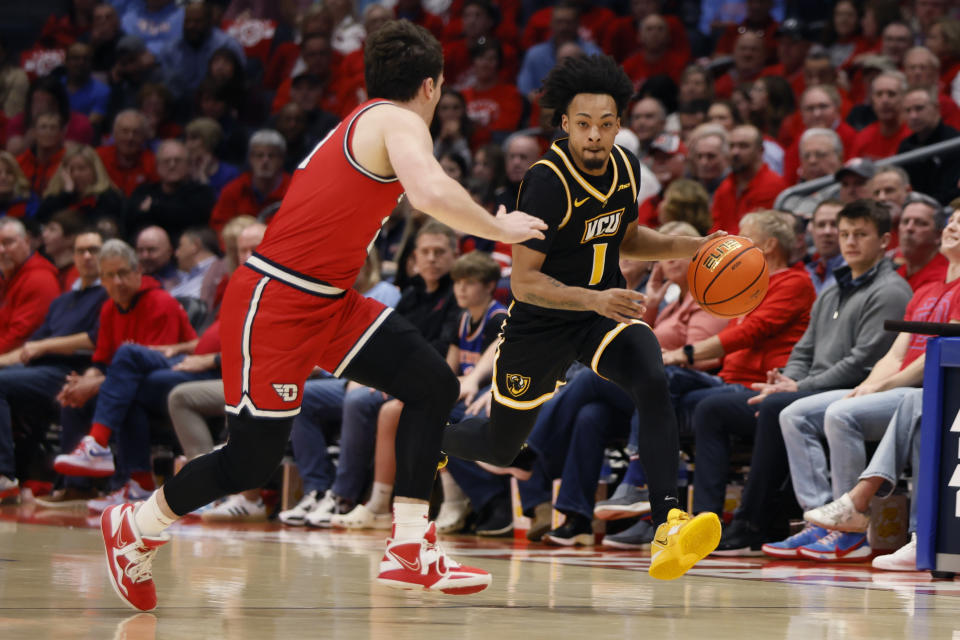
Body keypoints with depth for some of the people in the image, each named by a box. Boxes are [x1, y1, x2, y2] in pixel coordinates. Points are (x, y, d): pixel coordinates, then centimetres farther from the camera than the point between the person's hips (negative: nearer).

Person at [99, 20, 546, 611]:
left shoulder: (362, 125, 17)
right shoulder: (398, 122, -12)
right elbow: (431, 192, -31)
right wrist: (499, 228, -18)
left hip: (329, 299, 10)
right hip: (275, 303, -10)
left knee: (433, 385, 0)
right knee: (255, 459, -3)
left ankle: (410, 551, 0)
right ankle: (133, 528, 20)